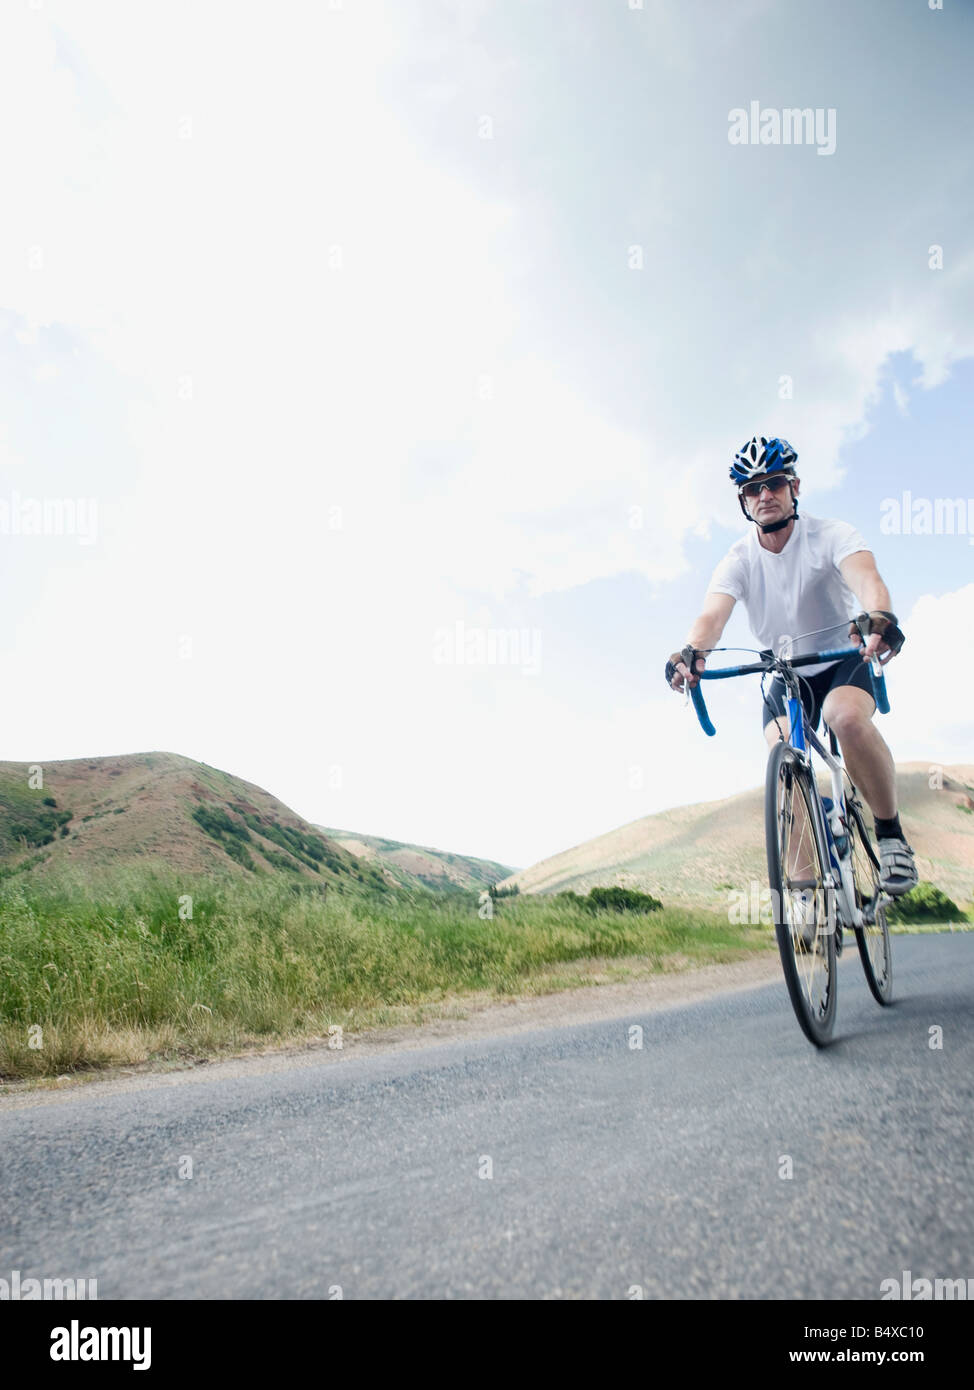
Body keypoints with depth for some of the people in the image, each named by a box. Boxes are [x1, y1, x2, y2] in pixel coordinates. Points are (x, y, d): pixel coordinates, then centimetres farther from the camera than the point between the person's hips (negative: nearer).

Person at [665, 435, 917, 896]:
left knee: (846, 716, -34)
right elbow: (712, 615, -30)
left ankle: (891, 833, -13)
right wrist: (691, 650, -53)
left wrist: (879, 617, -60)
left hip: (843, 662, -2)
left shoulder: (831, 535, -16)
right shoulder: (739, 560, -12)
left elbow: (867, 578, -36)